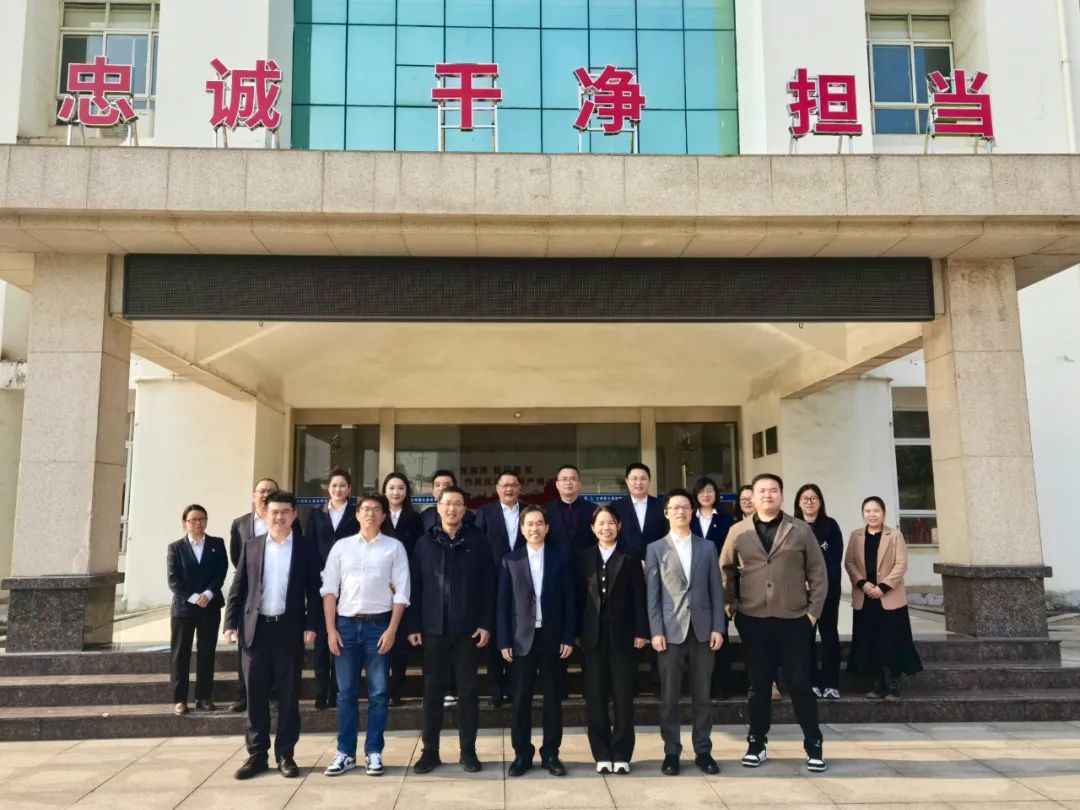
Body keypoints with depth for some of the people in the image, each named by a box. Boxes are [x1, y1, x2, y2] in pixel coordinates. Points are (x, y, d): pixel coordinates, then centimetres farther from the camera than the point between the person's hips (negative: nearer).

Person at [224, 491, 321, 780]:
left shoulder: (306, 548, 1)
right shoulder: (251, 545, 7)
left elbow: (314, 591, 1)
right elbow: (238, 587, 7)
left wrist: (311, 626, -7)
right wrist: (231, 623, 0)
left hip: (290, 629, -1)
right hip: (256, 628, 2)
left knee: (288, 695, 5)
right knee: (255, 696, 7)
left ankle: (285, 754, 16)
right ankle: (256, 754, 18)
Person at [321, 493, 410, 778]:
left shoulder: (394, 547, 1)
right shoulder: (341, 546, 6)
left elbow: (401, 592, -1)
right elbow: (329, 590, 5)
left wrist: (391, 630, -8)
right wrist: (331, 629, -2)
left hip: (379, 624, -1)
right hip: (346, 624, 1)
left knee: (378, 692, 5)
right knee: (346, 692, 7)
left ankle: (373, 752, 16)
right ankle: (345, 752, 18)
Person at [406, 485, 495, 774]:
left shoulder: (477, 542, 1)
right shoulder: (425, 543, 5)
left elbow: (488, 585, 0)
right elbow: (415, 586, 4)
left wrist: (486, 623, -5)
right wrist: (413, 625, 0)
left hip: (467, 628, -1)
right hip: (433, 628, 1)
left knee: (468, 691, 6)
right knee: (432, 691, 8)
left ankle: (468, 750, 17)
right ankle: (430, 751, 18)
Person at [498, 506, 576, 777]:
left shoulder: (561, 556, 3)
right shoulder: (510, 560, 4)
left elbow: (569, 599, 1)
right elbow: (503, 603, 2)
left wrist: (568, 637, -4)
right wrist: (503, 641, -4)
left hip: (552, 637, 0)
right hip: (522, 638, 0)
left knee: (553, 698, 7)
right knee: (521, 699, 5)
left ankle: (550, 753, 18)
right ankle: (522, 754, 17)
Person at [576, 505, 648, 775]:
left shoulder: (629, 557, 1)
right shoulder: (584, 557, 7)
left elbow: (639, 597, -2)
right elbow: (579, 596, 6)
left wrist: (641, 631, -8)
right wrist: (576, 632, 1)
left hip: (623, 635, -2)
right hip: (593, 636, 2)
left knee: (623, 697, 3)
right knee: (595, 697, 5)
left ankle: (621, 754, 14)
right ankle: (602, 754, 16)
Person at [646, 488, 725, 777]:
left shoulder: (707, 547, 9)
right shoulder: (655, 549, 4)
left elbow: (716, 590, 7)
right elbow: (652, 594, 0)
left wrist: (718, 627, -1)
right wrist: (656, 631, -7)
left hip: (702, 629, 2)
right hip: (670, 630, -1)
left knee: (702, 695, 7)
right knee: (669, 697, 3)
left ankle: (703, 751, 18)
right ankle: (671, 752, 14)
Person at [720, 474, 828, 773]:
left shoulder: (801, 530, 1)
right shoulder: (737, 532, 3)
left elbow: (818, 573, 3)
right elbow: (726, 570, 9)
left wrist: (813, 610, -2)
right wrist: (732, 607, 3)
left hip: (793, 620, -1)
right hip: (753, 620, 1)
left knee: (800, 684, 3)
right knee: (758, 685, 9)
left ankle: (814, 745, 17)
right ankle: (757, 743, 21)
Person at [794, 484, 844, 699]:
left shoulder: (830, 525, 5)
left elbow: (836, 558, -3)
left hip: (828, 588, 0)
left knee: (829, 633, 2)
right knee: (806, 635, 0)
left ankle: (831, 684, 7)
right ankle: (812, 682, 6)